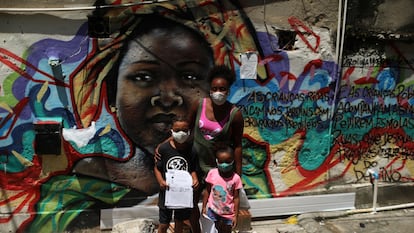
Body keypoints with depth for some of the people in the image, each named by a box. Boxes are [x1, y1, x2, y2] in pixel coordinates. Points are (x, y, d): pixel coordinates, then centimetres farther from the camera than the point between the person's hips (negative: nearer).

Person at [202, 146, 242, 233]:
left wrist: (235, 215, -5)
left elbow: (236, 198, -7)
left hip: (228, 213, -1)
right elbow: (207, 191, 2)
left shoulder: (235, 178, -13)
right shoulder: (212, 173, -9)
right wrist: (204, 207, 3)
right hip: (212, 211, 1)